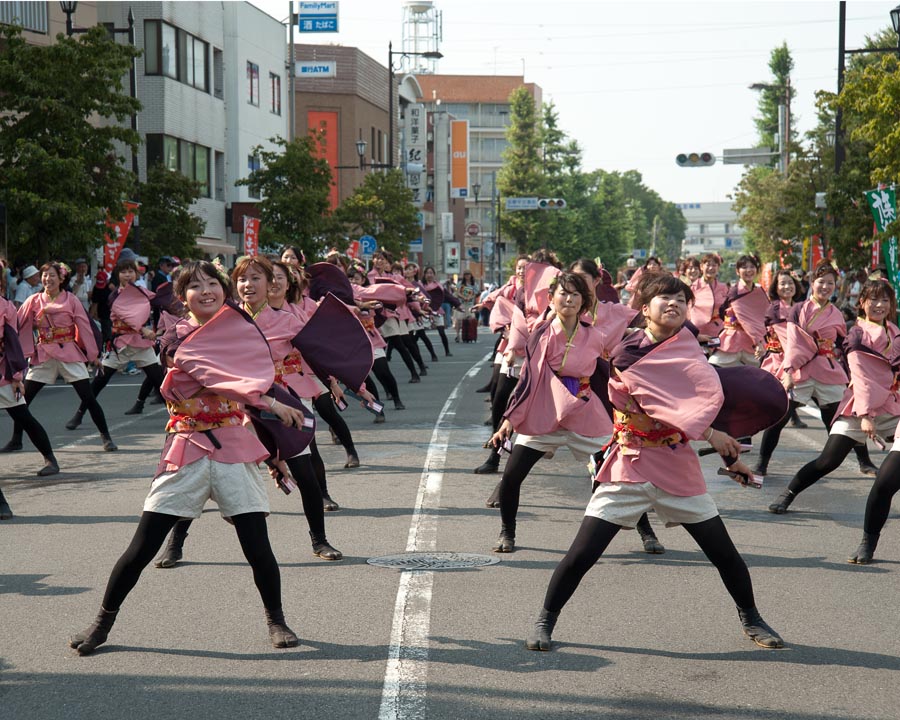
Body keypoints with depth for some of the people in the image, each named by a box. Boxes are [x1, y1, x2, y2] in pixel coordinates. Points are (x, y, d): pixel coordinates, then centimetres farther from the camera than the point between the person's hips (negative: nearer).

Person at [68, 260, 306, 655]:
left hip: (234, 446, 2)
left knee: (258, 547, -4)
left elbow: (259, 372, 14)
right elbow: (212, 374, -17)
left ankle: (276, 620, 18)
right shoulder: (177, 339, -3)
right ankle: (103, 620, 17)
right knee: (142, 547, -1)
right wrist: (266, 401, -29)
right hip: (187, 448, -2)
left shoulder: (242, 329, 9)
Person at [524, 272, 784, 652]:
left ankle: (751, 618, 29)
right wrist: (706, 432, -23)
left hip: (679, 467, 4)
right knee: (581, 554, -7)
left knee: (724, 552, 6)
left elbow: (705, 397, 6)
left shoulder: (686, 344, 4)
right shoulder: (626, 354, -10)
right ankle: (545, 619, 14)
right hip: (630, 467, -4)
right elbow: (660, 401, -18)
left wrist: (729, 454, 1)